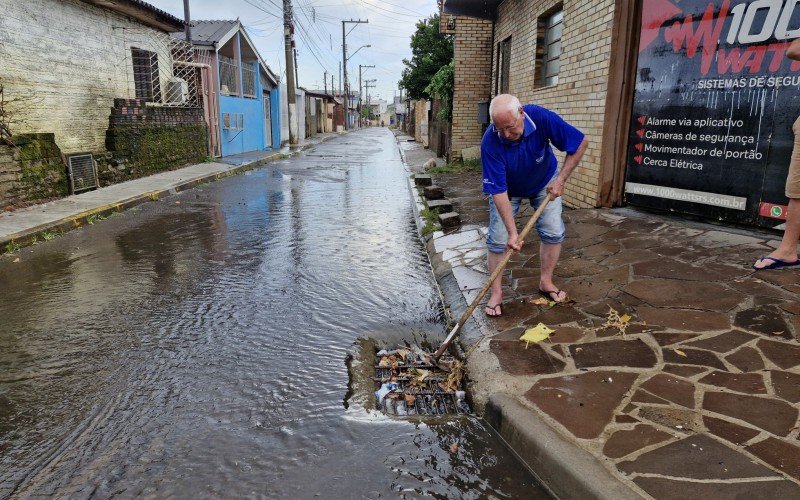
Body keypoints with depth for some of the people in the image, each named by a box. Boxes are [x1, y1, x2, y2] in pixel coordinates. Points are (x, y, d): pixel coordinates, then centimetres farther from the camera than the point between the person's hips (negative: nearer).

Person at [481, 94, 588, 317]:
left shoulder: (542, 119, -34)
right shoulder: (490, 142, -37)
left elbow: (580, 143, -20)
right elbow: (499, 191, -34)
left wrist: (561, 179, -24)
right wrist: (512, 232, -37)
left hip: (545, 182, 2)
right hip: (507, 188, -2)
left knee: (553, 232, -2)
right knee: (498, 239, -8)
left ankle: (546, 282, 16)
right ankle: (496, 292, 5)